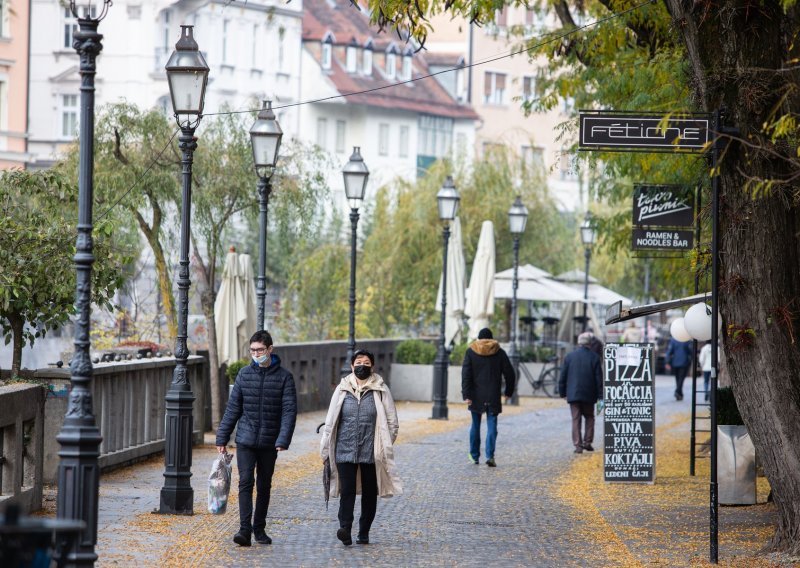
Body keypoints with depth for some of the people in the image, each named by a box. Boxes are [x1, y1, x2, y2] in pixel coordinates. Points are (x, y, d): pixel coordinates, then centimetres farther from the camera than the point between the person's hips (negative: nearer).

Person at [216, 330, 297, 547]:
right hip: (245, 440, 0)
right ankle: (245, 530, -17)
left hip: (269, 443, 0)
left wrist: (283, 440, -19)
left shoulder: (284, 377, -3)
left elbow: (289, 411, -8)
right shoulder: (245, 374, 3)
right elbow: (233, 408, 7)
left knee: (264, 486, 10)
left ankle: (259, 529, 21)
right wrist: (222, 437, 4)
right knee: (246, 482, -12)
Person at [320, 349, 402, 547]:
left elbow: (392, 423, 5)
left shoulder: (380, 390, 1)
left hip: (371, 453, 0)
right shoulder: (342, 389, 5)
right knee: (347, 491, -11)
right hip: (345, 451, 0)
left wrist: (384, 447, 2)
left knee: (369, 493, 7)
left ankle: (364, 532, 17)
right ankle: (345, 529, -20)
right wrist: (325, 450, 7)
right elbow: (330, 421, 9)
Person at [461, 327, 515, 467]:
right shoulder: (499, 353, 1)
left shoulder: (471, 352, 0)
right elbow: (510, 374, 3)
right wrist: (508, 392, 16)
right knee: (492, 426, -1)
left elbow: (466, 375, -8)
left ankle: (474, 456, 19)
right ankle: (490, 456, -15)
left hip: (476, 396, 0)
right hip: (493, 397, 0)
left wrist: (466, 395, -10)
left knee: (475, 425, 12)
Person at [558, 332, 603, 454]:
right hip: (588, 395, -1)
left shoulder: (569, 357, -1)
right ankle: (587, 442, 6)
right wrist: (600, 396, 2)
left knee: (576, 420, 2)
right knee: (589, 418, 14)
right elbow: (599, 378, -4)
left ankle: (578, 445, -5)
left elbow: (563, 377, 3)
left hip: (573, 394, 1)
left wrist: (562, 393, 12)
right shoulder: (594, 358, -5)